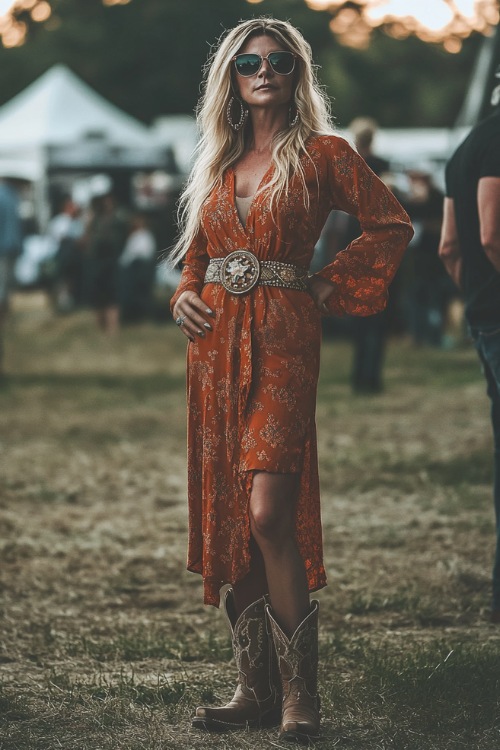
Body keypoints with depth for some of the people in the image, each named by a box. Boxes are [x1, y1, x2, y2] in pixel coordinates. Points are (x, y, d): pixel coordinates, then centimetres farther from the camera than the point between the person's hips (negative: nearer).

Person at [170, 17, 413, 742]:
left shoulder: (322, 154, 2)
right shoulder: (219, 162, 16)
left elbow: (392, 224, 4)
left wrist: (331, 286, 0)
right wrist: (185, 297, 5)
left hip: (282, 340, -6)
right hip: (216, 342, 6)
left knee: (269, 513, -17)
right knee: (227, 517, 4)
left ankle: (298, 696, -11)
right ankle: (255, 687, 9)